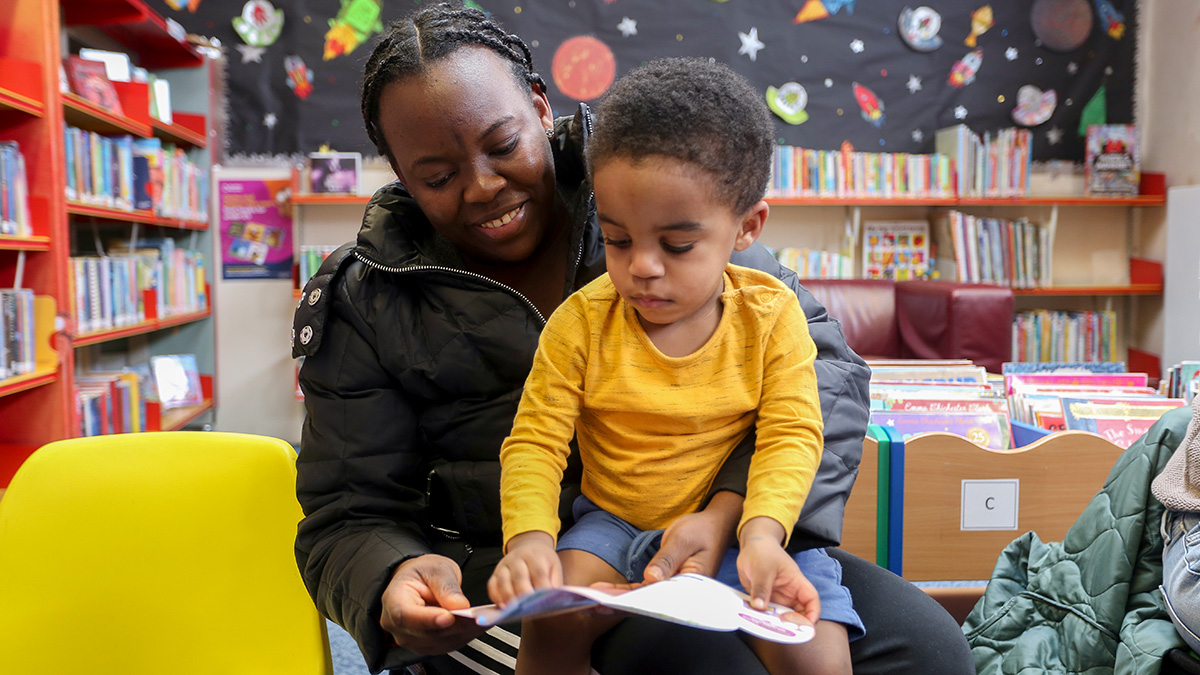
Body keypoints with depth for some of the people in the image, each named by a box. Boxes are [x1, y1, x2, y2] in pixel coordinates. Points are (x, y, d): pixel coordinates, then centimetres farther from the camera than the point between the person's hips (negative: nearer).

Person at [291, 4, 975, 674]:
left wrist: (732, 510, -21)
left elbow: (823, 358, -4)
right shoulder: (363, 304, 1)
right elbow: (350, 519, 3)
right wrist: (393, 585, -23)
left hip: (704, 529, 3)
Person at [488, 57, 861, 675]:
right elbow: (534, 442, -8)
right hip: (616, 525, 1)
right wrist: (528, 538, -26)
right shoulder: (581, 322, -9)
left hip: (742, 526, 0)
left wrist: (762, 534, -28)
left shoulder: (771, 315, -8)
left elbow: (790, 437, -10)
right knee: (550, 619, -25)